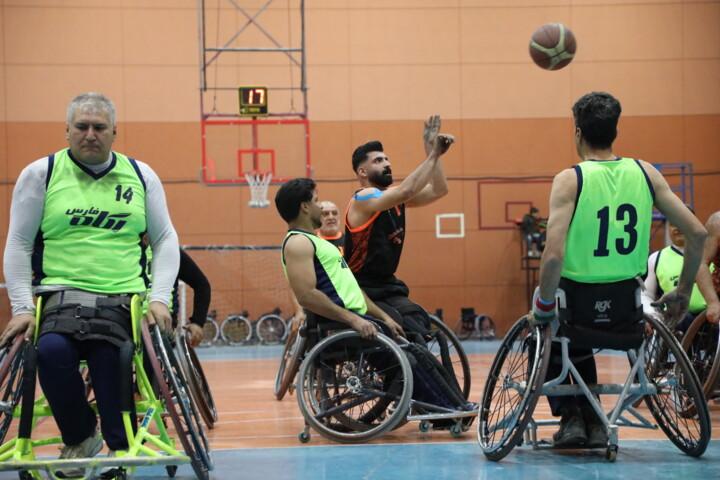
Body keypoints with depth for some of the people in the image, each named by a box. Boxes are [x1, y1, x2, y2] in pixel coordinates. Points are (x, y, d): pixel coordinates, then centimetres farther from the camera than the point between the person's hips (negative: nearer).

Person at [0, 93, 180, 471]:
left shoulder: (140, 175, 14)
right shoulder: (40, 173, 7)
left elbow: (166, 240, 14)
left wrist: (159, 298, -1)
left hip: (122, 299, 2)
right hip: (60, 294, -2)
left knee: (111, 367, -20)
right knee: (52, 351, -31)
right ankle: (80, 438, -7)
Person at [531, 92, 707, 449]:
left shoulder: (570, 179, -13)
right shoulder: (645, 172, -1)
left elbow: (553, 255, -24)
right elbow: (697, 233, -1)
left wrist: (544, 304, -9)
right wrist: (683, 292, 11)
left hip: (578, 304, -4)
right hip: (627, 309, 4)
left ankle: (570, 415, 22)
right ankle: (592, 421, 30)